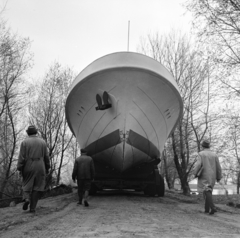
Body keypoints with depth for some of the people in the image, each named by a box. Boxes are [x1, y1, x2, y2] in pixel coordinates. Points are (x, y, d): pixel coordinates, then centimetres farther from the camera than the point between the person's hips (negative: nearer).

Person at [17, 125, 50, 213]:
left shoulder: (24, 142, -4)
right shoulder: (42, 142, 3)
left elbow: (21, 157, -8)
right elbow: (46, 157, 4)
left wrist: (20, 169, -3)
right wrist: (47, 168, 14)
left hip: (28, 167, -1)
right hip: (40, 168, 1)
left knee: (27, 185, 14)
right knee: (36, 188, 7)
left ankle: (26, 199, -13)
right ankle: (32, 207, 4)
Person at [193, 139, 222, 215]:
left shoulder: (201, 154, -6)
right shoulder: (214, 154, 6)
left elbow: (198, 164, -17)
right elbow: (218, 167, 4)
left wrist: (195, 173, -4)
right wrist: (219, 177, 12)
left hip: (204, 177, -5)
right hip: (212, 177, 5)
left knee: (207, 192, -9)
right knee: (208, 192, 16)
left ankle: (213, 207, -25)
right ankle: (207, 209, 16)